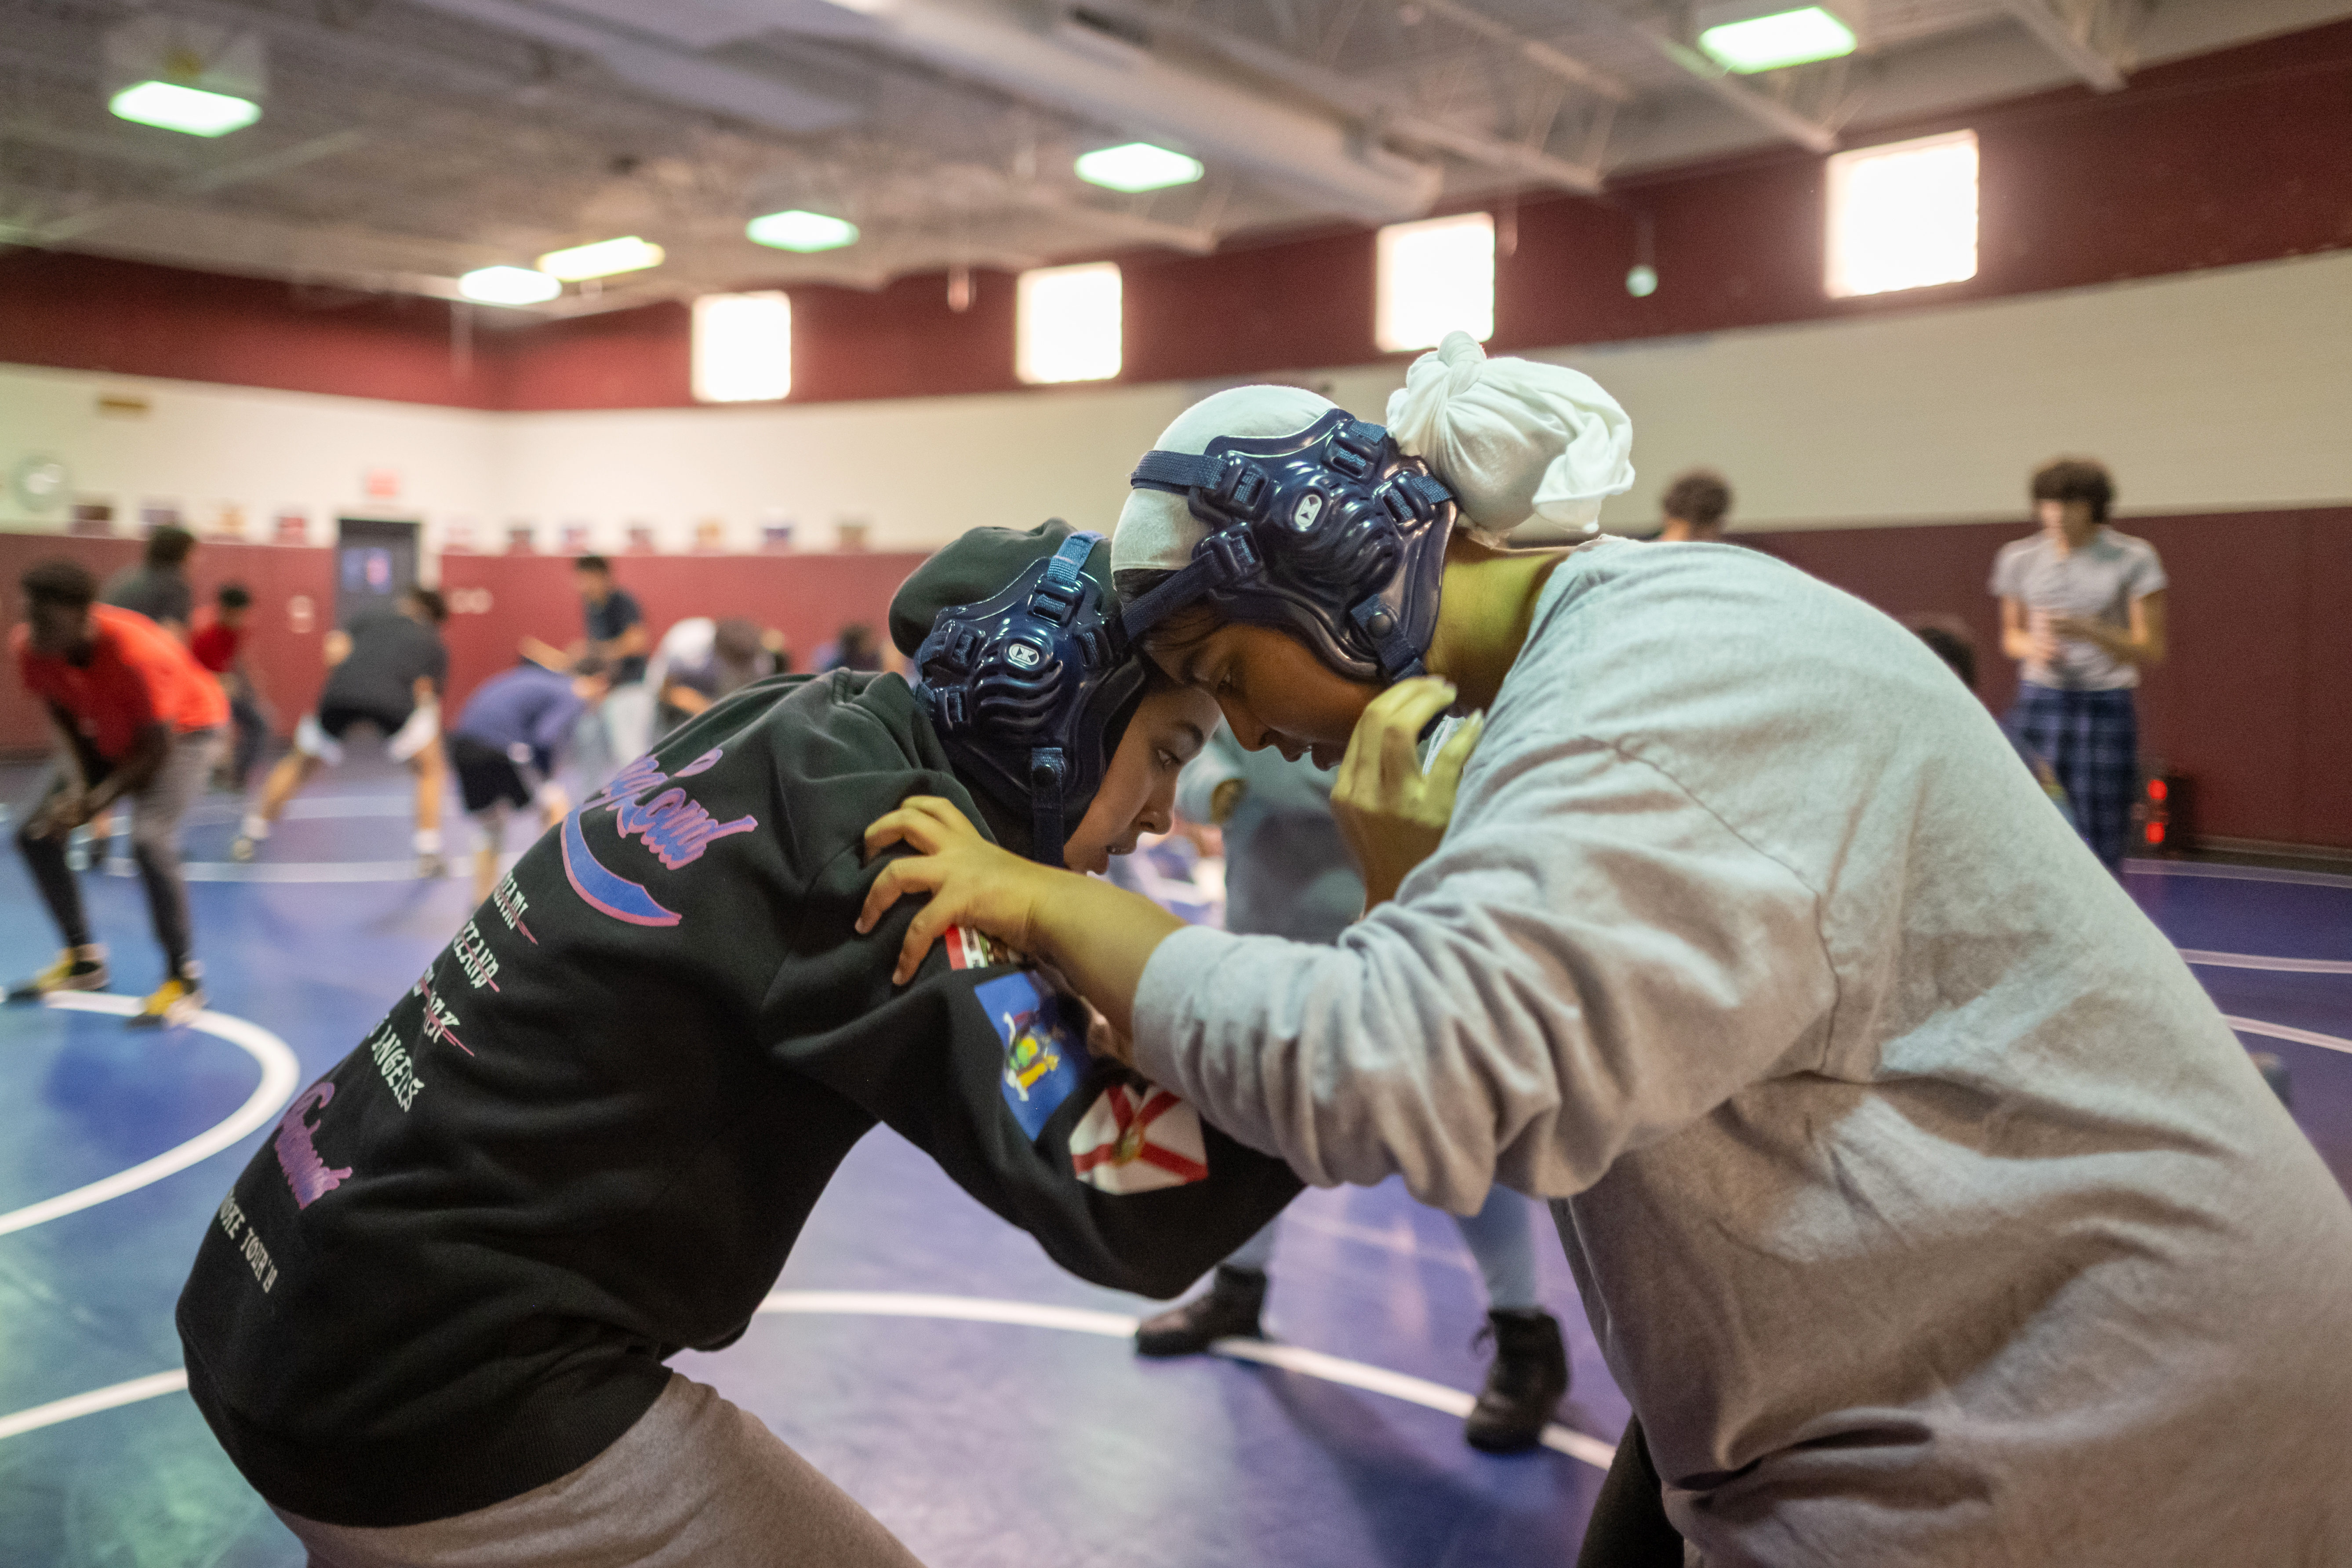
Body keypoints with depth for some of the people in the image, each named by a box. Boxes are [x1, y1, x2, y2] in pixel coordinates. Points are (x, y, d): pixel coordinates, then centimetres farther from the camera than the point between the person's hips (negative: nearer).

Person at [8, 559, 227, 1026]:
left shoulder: (137, 654, -37)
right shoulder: (29, 646, -20)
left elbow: (158, 748, -27)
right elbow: (60, 715, -2)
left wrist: (96, 803, -29)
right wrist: (78, 782, -17)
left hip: (184, 729, -7)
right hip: (107, 736, 7)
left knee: (149, 841, -27)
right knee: (35, 835, 2)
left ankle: (185, 980, -13)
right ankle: (84, 960, 21)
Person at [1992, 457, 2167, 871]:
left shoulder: (2132, 558, -4)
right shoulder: (2017, 559, 4)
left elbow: (2151, 652, -4)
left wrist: (2087, 631, -21)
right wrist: (2032, 646, -7)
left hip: (2106, 707, -2)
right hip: (2039, 702, 2)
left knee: (2102, 849, -2)